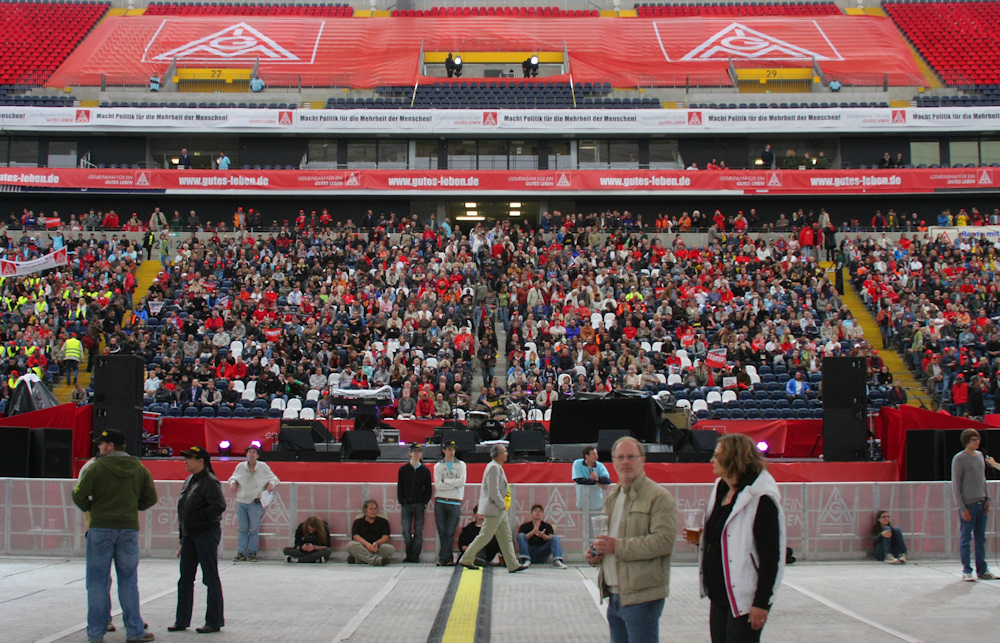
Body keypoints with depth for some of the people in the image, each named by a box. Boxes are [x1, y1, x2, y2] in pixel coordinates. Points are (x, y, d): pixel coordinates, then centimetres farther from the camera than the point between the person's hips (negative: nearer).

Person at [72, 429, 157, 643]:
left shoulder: (97, 467, -7)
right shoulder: (139, 468, 6)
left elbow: (79, 495, -8)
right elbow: (150, 498, 8)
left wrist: (89, 508, 11)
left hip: (100, 528, -3)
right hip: (129, 529, 3)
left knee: (97, 581, 4)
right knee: (128, 581, 9)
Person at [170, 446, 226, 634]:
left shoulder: (210, 482, -13)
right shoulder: (189, 481, 14)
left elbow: (219, 506, -23)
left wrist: (197, 517, -20)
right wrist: (182, 538, 18)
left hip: (207, 534, -9)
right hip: (189, 534, 9)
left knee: (211, 579, -1)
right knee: (185, 579, 11)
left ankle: (214, 621, 6)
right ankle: (182, 621, 19)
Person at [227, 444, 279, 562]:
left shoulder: (263, 467, 2)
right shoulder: (240, 467, 7)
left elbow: (274, 478, 11)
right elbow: (233, 476, 23)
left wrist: (271, 484, -10)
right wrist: (233, 482, 1)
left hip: (255, 502, -2)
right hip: (241, 502, 2)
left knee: (254, 529, -2)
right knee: (243, 529, 4)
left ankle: (252, 553, 5)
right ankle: (241, 553, 7)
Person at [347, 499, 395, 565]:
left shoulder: (383, 522, 18)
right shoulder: (358, 522, 16)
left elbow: (385, 537, 3)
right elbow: (356, 536, -2)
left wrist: (377, 543, -21)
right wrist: (367, 544, -23)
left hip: (378, 547, 1)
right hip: (362, 547, -1)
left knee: (391, 549, -31)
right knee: (350, 545, -32)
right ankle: (377, 560, -50)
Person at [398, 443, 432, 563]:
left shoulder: (425, 470, 6)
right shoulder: (403, 469, 8)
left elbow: (428, 489, 7)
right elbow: (399, 487, 8)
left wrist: (424, 502, -5)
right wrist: (401, 502, -2)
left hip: (419, 505, -1)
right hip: (406, 504, 1)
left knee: (418, 531, -1)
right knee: (406, 531, -3)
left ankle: (415, 555, 2)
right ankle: (409, 554, 4)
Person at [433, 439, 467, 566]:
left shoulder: (461, 465, 12)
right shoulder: (438, 466, 11)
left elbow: (462, 481, -4)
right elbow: (437, 485, -3)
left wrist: (446, 481, -4)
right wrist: (454, 484, -7)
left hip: (455, 502, -1)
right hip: (440, 502, 1)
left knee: (450, 532, -6)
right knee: (442, 531, -2)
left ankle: (443, 558, -4)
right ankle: (448, 558, 3)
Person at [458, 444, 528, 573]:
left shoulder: (497, 467, 16)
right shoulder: (494, 468, -17)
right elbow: (493, 491, -23)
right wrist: (502, 504, -14)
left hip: (500, 510, 10)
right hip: (494, 509, -10)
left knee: (506, 537, 9)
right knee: (485, 536, -4)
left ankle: (513, 565, 10)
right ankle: (466, 560, 4)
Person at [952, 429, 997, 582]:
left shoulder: (980, 455, 13)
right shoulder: (959, 459, -8)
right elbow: (955, 485, -8)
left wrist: (987, 498, 10)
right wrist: (962, 507, -12)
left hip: (981, 504, 7)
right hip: (968, 505, -7)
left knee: (981, 538, 11)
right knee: (966, 539, -2)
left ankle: (982, 570, 17)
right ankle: (966, 571, 4)